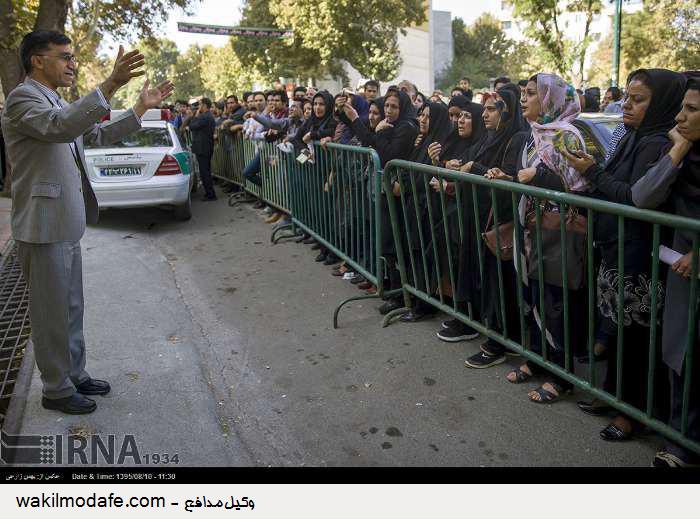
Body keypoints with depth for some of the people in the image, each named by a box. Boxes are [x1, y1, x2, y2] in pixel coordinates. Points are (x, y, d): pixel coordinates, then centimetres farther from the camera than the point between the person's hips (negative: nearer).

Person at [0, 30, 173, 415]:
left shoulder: (58, 103, 16)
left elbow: (101, 135, 23)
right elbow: (62, 126, -33)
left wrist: (142, 107, 16)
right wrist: (110, 85, -39)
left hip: (66, 226, 9)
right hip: (43, 228, -9)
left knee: (71, 309, 18)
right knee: (51, 314, 3)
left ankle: (74, 375, 32)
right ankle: (56, 390, 17)